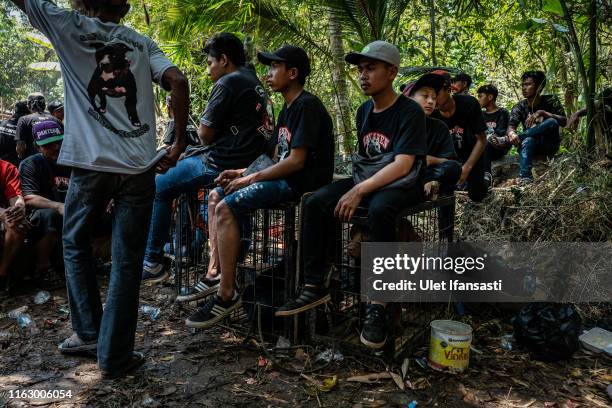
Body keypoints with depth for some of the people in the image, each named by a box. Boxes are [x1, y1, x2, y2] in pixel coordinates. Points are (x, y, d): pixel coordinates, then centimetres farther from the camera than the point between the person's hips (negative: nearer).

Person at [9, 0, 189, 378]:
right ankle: (115, 356, 12)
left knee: (76, 245, 21)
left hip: (91, 162, -1)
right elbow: (178, 81, -1)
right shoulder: (143, 42, 14)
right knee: (127, 262, 5)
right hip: (139, 164, 1)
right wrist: (179, 143, 3)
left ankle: (88, 332, 25)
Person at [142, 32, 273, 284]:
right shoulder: (253, 81, 18)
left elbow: (205, 134, -12)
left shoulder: (228, 83, -12)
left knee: (158, 188, 0)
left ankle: (153, 264, 4)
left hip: (223, 164, -10)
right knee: (184, 158, 28)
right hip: (248, 159, 10)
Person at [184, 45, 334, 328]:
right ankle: (216, 273, 6)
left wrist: (252, 178, -13)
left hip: (302, 184, -10)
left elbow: (296, 160, -21)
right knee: (216, 196, 8)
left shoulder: (306, 105, -12)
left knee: (226, 207, -22)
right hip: (284, 178, 10)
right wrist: (241, 173, 7)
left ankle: (227, 294, -16)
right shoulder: (288, 108, 19)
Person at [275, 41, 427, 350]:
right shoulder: (364, 110, 11)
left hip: (400, 185, -6)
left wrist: (360, 191, -30)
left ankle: (377, 304, -29)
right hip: (366, 179, 7)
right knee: (315, 203, -16)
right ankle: (314, 287, -10)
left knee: (379, 210, -40)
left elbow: (402, 165, -23)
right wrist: (353, 188, 5)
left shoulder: (410, 112, -12)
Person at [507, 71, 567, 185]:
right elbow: (511, 126, -15)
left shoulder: (551, 101, -4)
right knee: (527, 141, -36)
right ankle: (525, 178, -51)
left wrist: (542, 113, -30)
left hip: (549, 145, -1)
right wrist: (511, 133, -41)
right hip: (532, 146, 1)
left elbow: (564, 122, -15)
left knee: (552, 122, -31)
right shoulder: (519, 107, 0)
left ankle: (505, 140, -32)